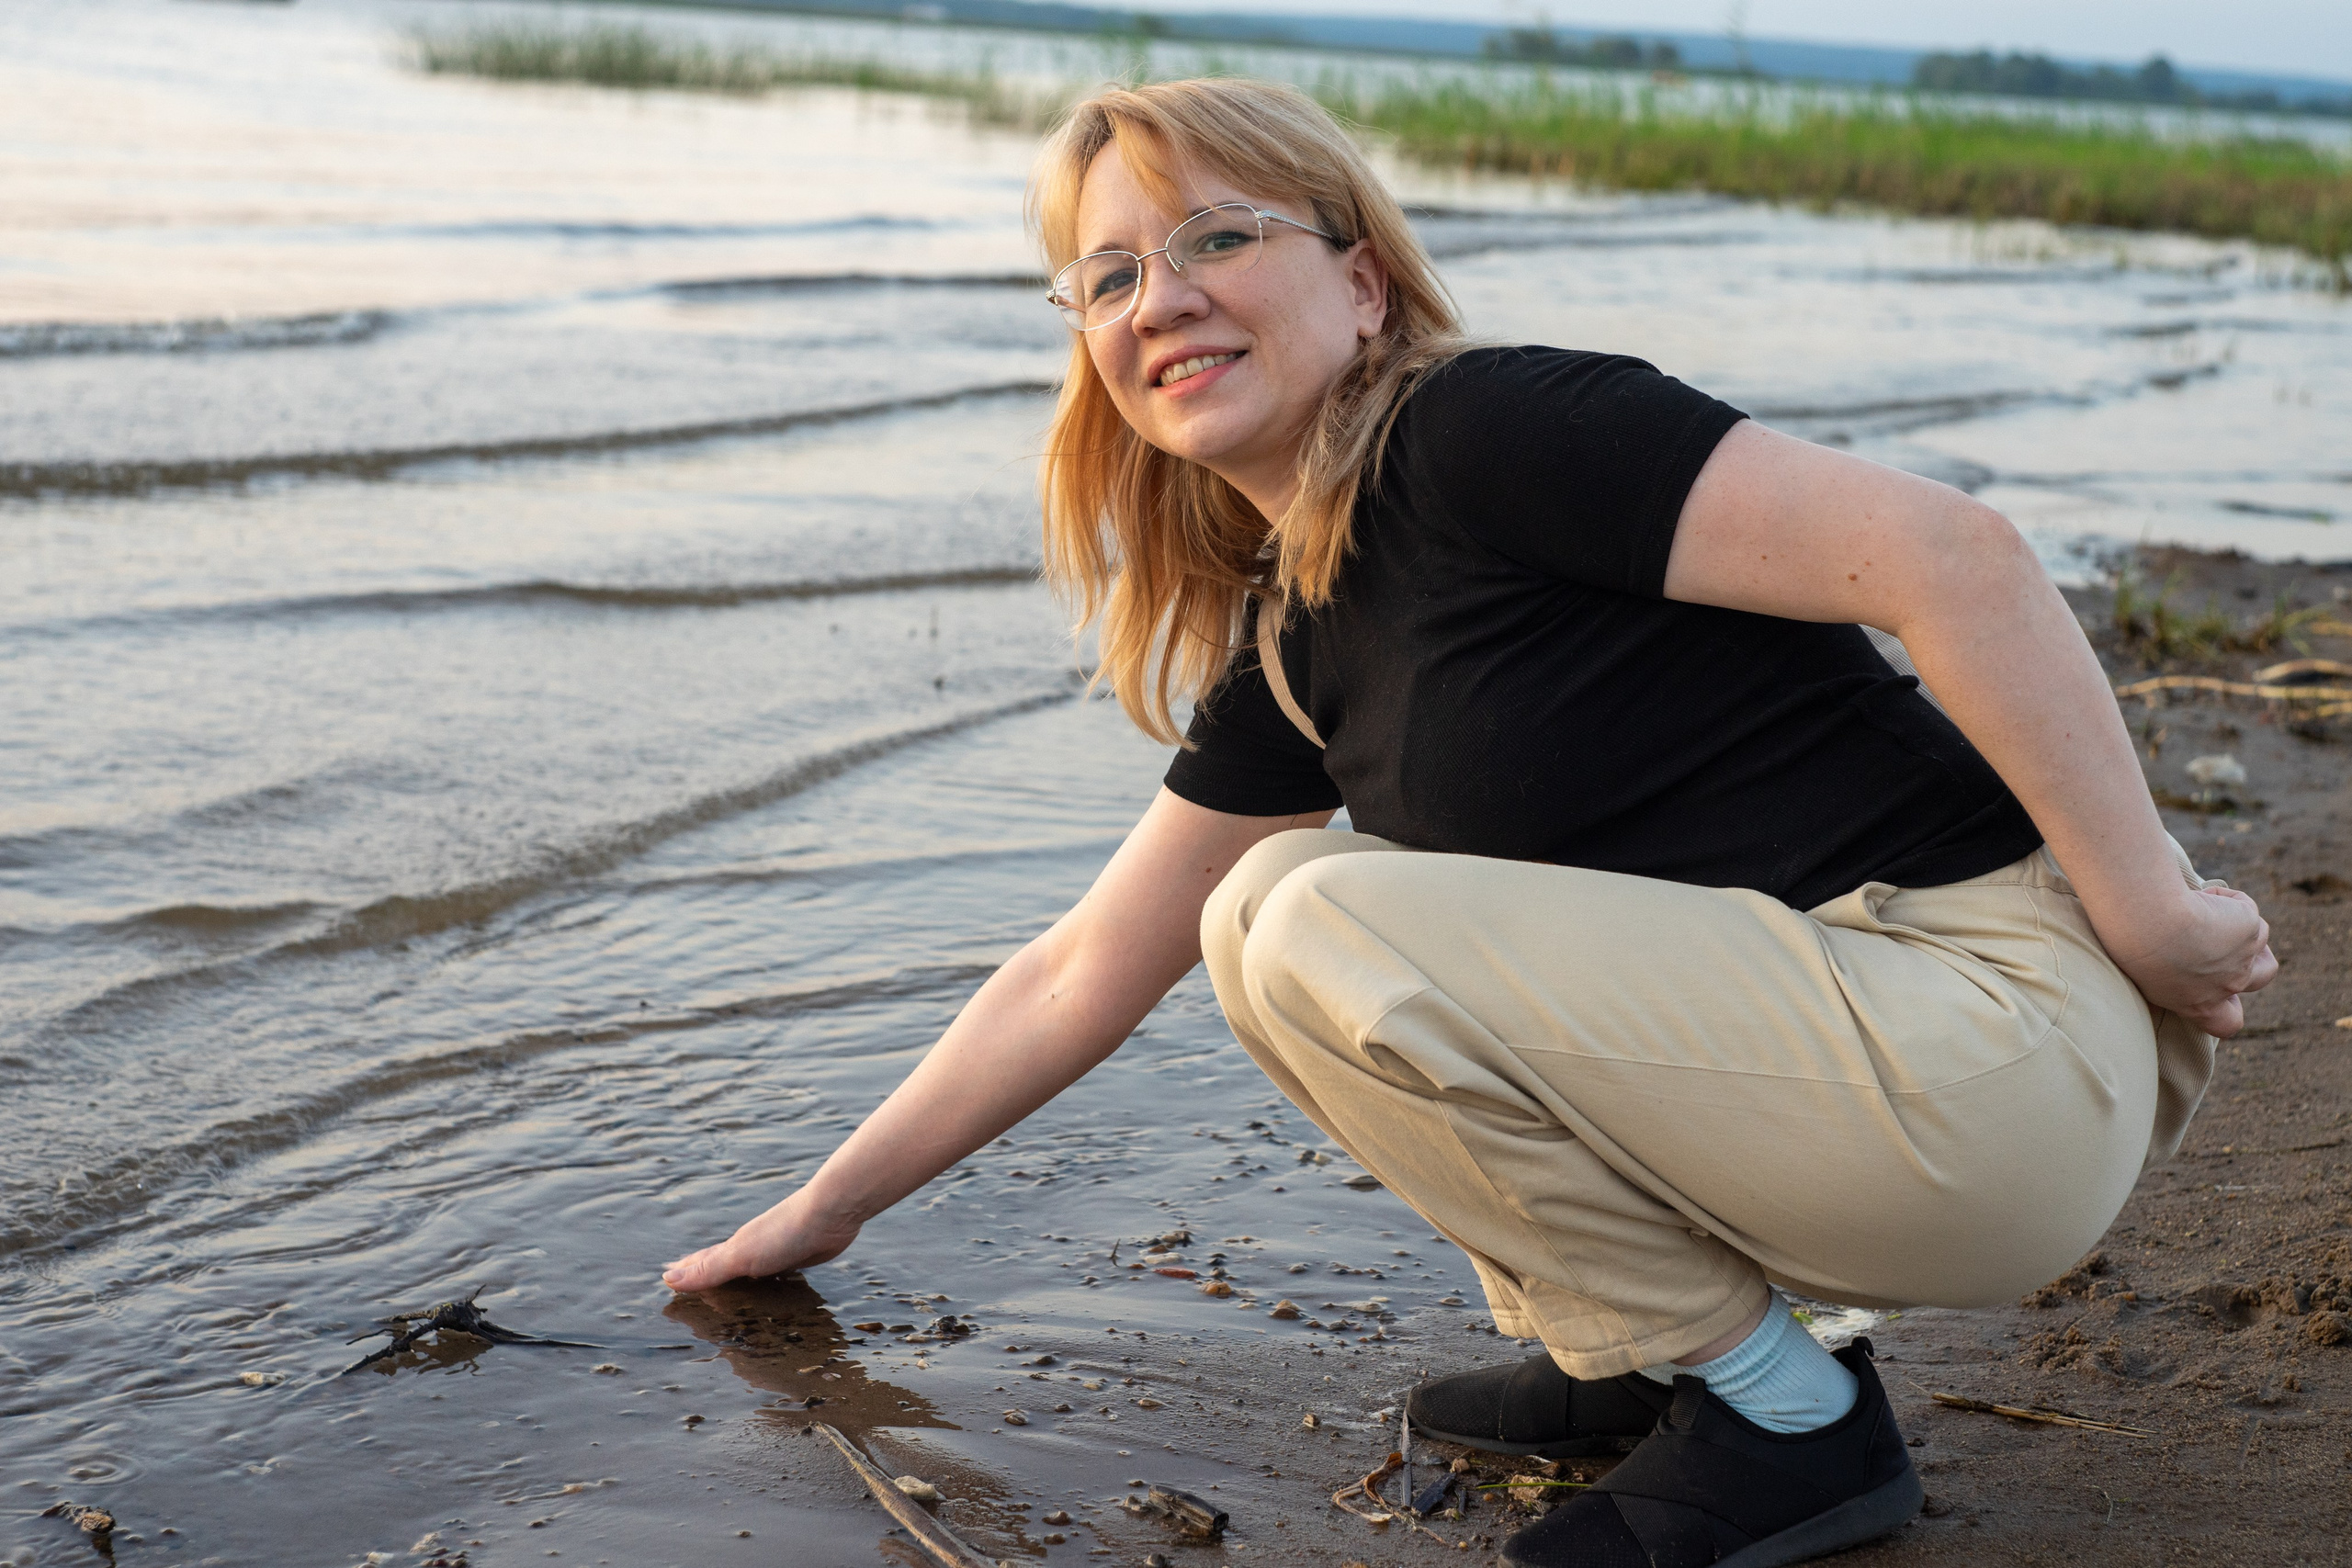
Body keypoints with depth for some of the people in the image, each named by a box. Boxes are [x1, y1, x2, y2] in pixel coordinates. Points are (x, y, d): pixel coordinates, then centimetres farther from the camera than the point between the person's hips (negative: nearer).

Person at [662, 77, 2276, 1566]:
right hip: (1790, 1015, 8)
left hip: (2003, 1029, -8)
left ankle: (1786, 1417, -3)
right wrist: (827, 1207, 26)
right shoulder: (1290, 643, 13)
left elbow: (1952, 551, -21)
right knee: (1267, 903, 10)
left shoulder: (1482, 428, -12)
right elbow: (1083, 976, 22)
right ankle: (1640, 1352, 10)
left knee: (1333, 941, -18)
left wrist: (2147, 911, -17)